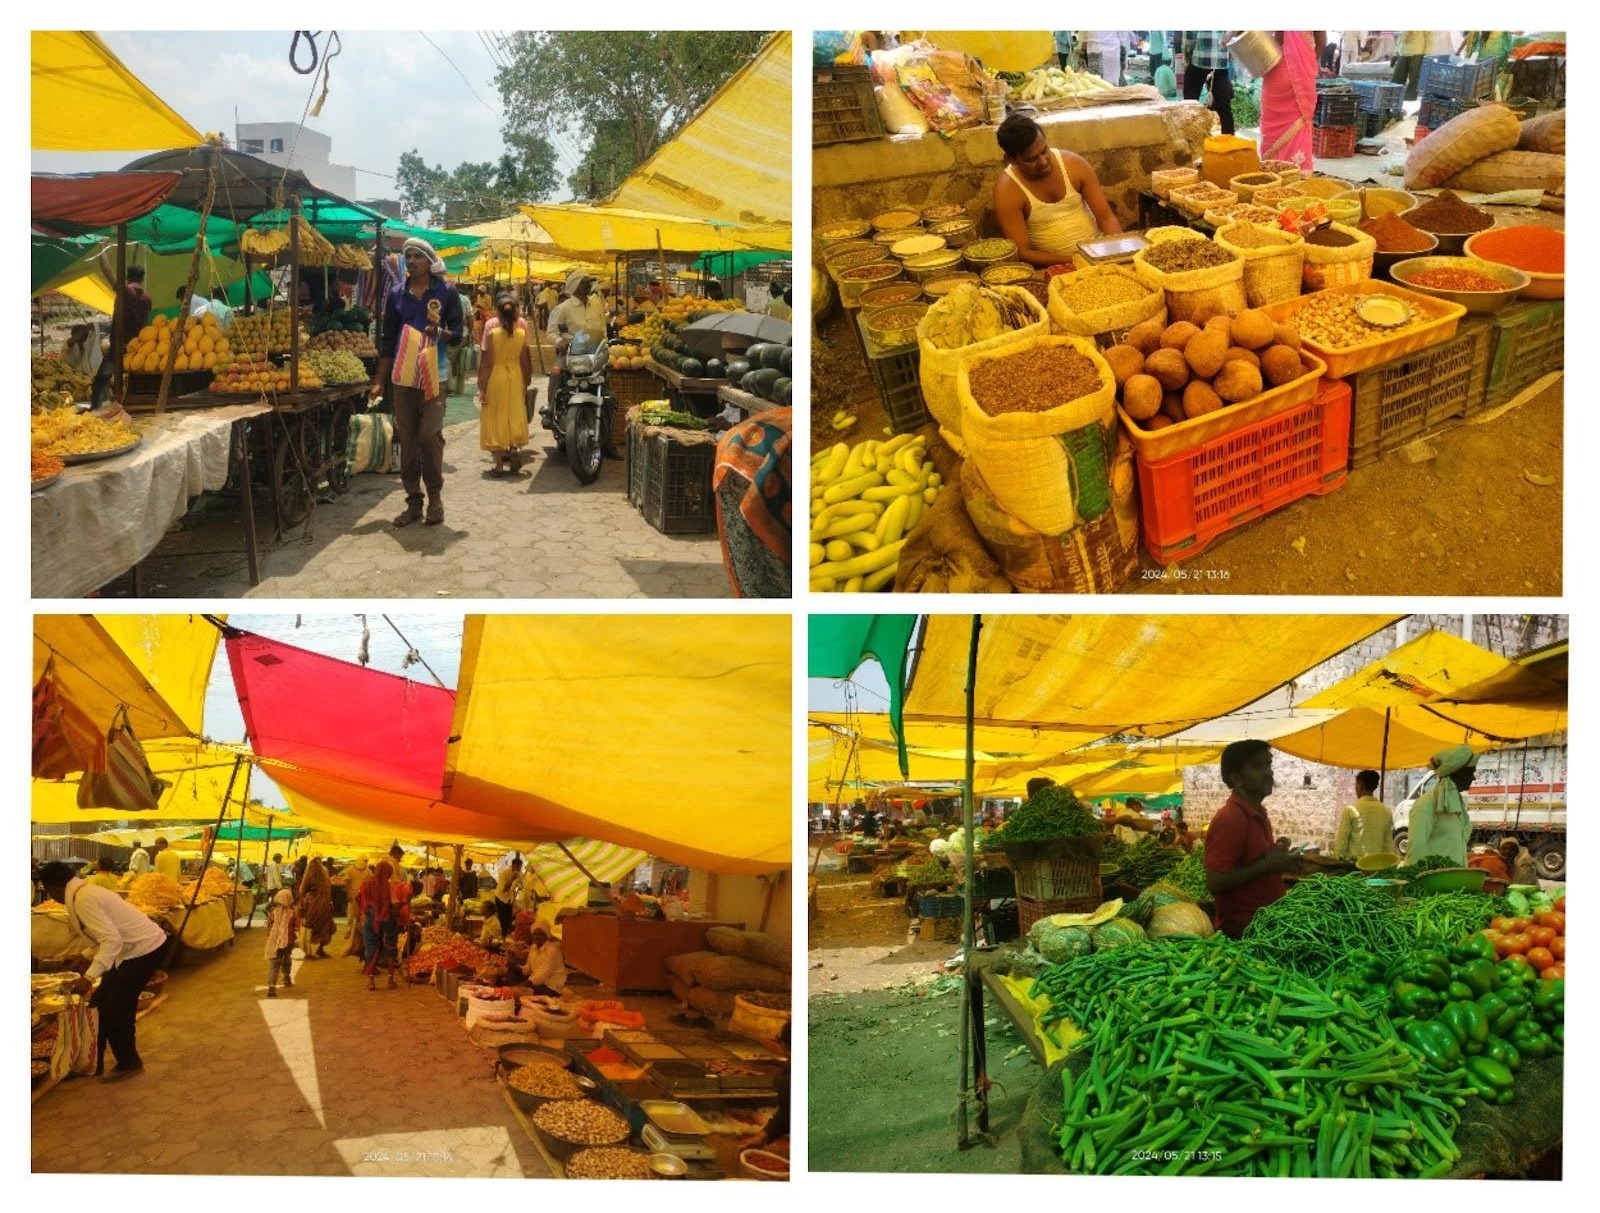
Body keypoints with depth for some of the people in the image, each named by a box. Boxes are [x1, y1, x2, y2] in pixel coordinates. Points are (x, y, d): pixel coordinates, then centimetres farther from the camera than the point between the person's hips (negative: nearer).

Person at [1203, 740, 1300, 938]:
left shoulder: (1258, 814, 11)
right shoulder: (1229, 819, -18)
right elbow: (1215, 882, -24)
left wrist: (1279, 858, 6)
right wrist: (1266, 865, -21)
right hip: (1243, 929, -9)